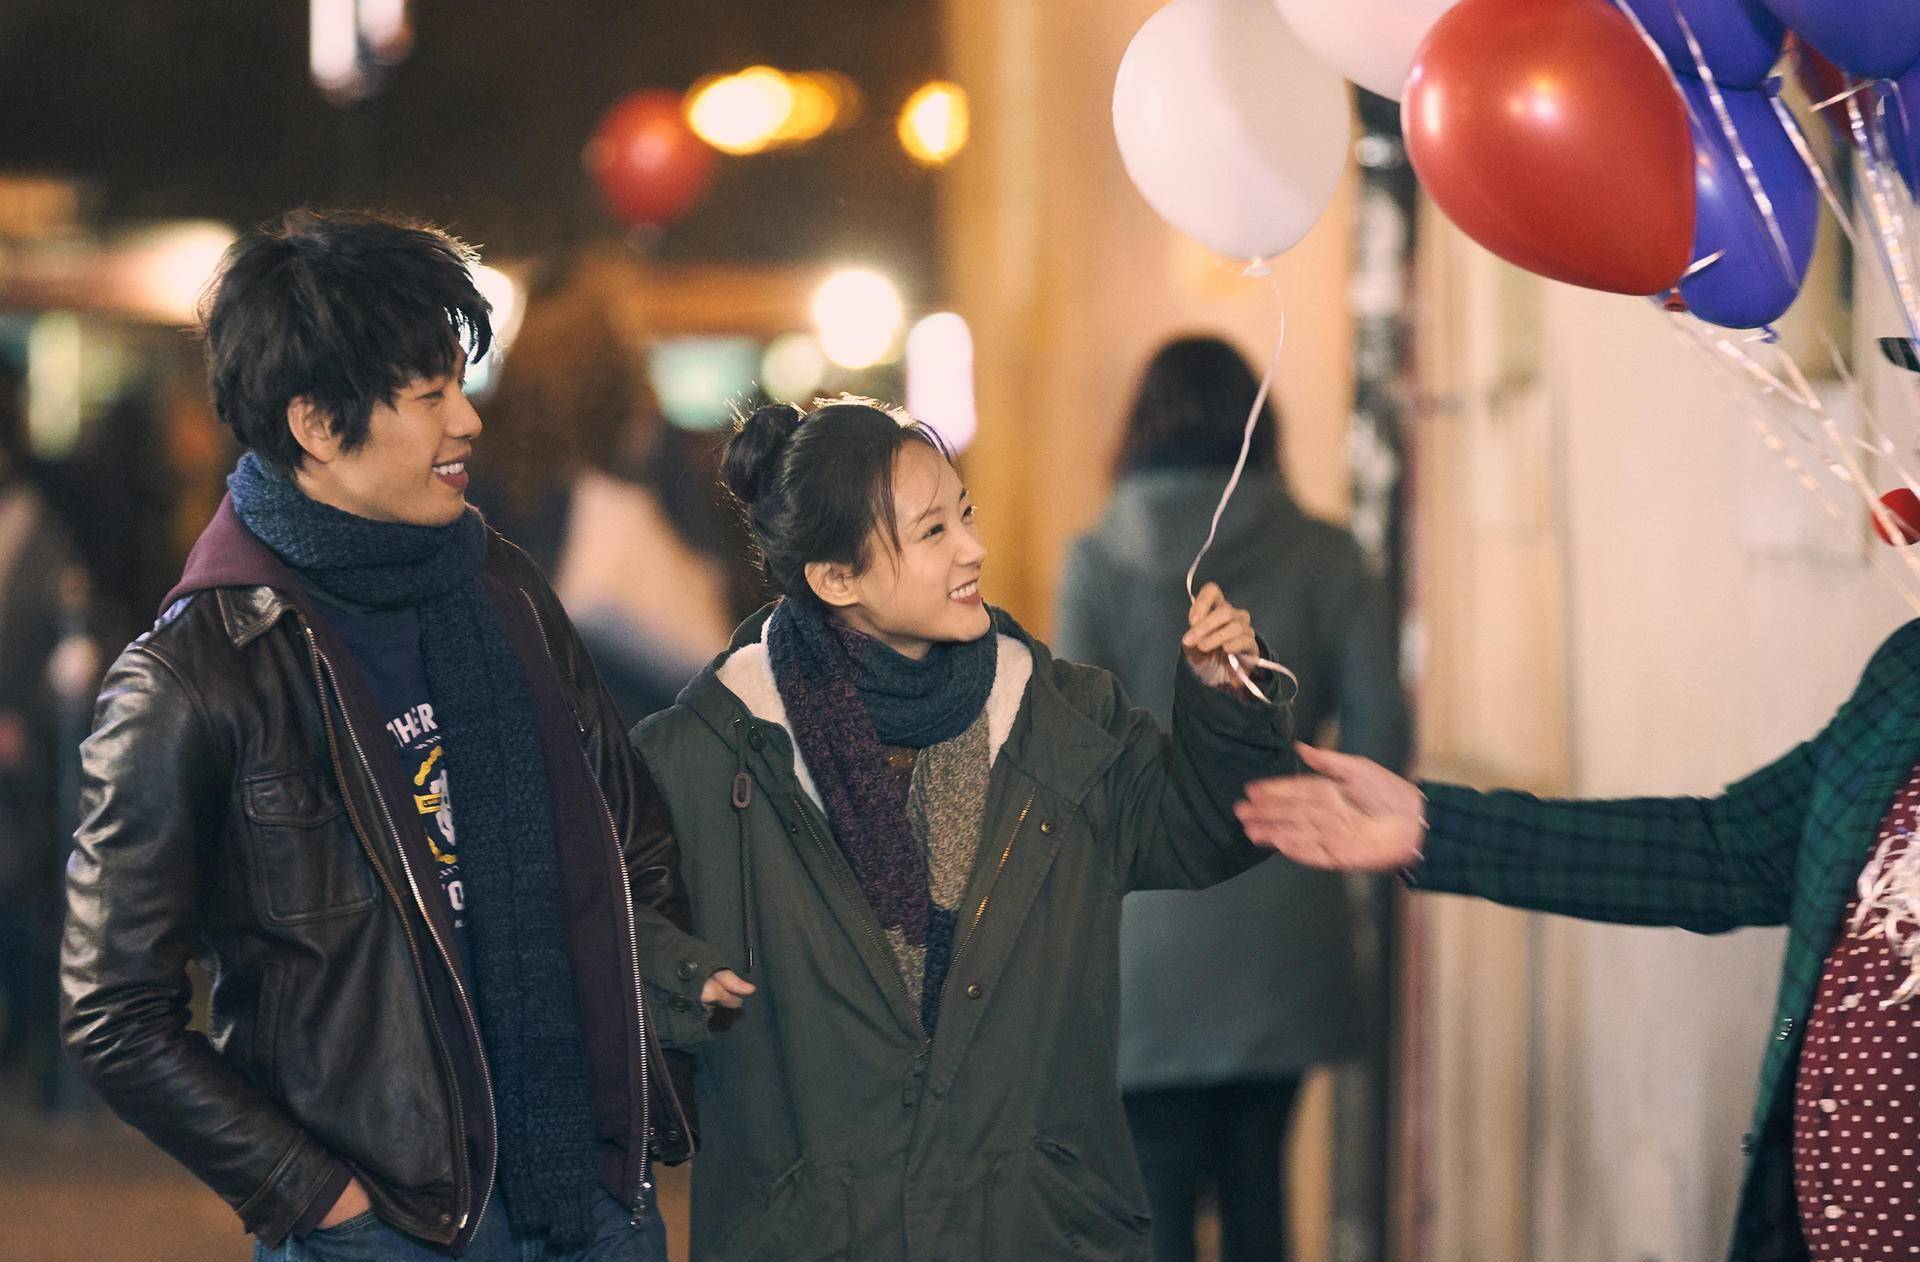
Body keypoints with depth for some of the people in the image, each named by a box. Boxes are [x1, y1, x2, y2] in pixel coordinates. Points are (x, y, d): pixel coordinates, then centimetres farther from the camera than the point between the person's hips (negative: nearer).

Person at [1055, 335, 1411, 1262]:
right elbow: (1380, 741, -1)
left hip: (1150, 922, -3)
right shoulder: (1325, 559, 1)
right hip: (1284, 928, 3)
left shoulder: (1100, 562, -5)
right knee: (1256, 1179, 16)